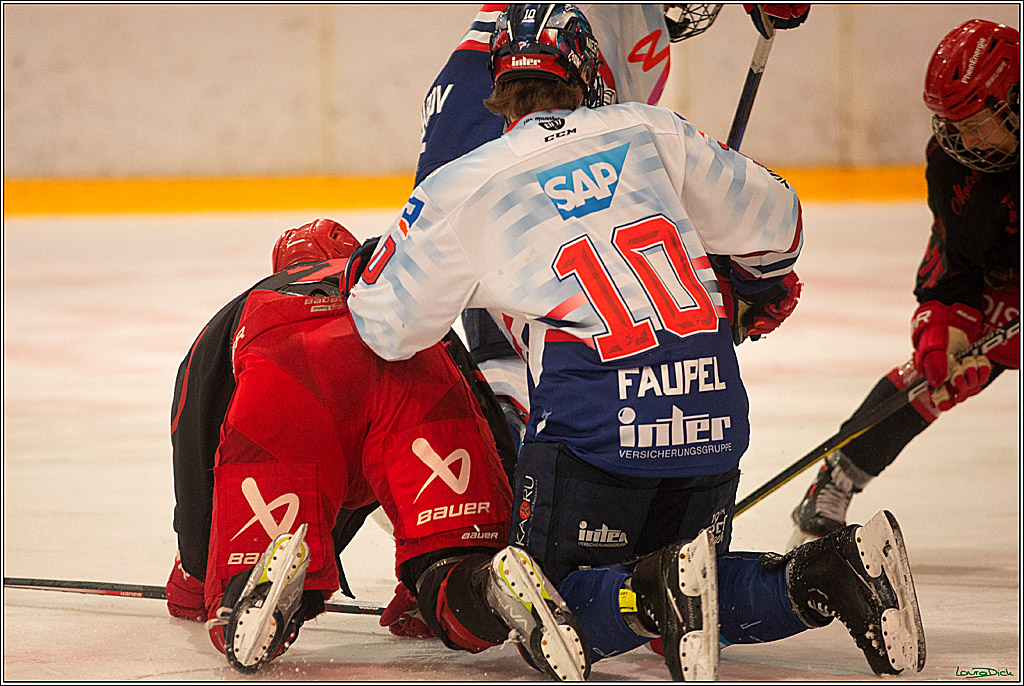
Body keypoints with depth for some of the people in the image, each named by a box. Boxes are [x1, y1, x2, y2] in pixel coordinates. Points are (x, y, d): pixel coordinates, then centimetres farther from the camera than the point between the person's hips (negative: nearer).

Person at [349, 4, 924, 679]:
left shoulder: (463, 187, 5)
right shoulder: (650, 131, 13)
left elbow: (388, 324, 11)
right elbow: (771, 216, 21)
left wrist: (357, 276, 34)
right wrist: (757, 287, 43)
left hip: (594, 419, -4)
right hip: (713, 408, 4)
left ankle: (655, 592, -23)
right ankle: (835, 571, -8)